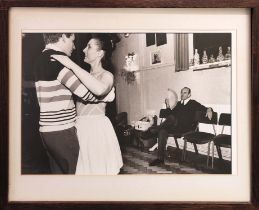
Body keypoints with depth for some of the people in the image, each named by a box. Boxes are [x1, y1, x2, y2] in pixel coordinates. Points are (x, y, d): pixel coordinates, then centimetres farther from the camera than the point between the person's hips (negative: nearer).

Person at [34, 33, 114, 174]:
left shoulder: (42, 59, 15)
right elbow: (84, 92, -15)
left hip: (48, 130, 9)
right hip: (61, 131, -9)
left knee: (58, 171, 14)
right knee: (72, 171, 0)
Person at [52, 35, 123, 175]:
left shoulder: (107, 75, -7)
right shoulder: (86, 76, 13)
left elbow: (99, 89, -31)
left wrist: (72, 65, -26)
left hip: (97, 129, -6)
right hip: (80, 128, 6)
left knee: (99, 170, 3)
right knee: (83, 170, 13)